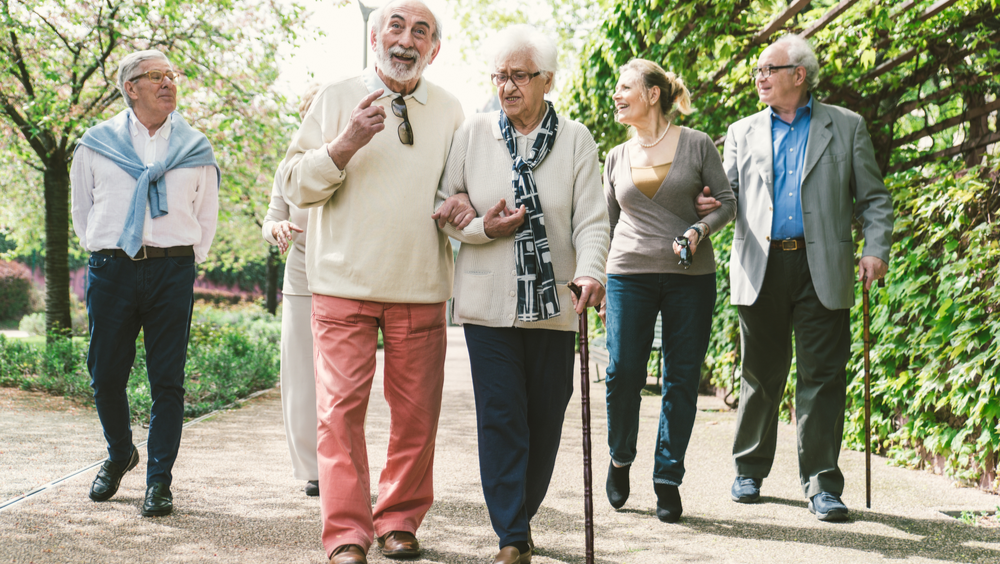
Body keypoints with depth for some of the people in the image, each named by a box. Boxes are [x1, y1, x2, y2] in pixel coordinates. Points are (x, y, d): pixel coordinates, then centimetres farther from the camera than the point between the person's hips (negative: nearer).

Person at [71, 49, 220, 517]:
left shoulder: (195, 149, 11)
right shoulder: (97, 144, 10)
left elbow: (206, 217, 16)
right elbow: (82, 211, 18)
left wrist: (184, 262, 8)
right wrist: (102, 255, 9)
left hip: (172, 272, 0)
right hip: (111, 269, 1)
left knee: (167, 380, -2)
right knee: (105, 376, 4)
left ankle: (159, 481, 5)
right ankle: (119, 455, 30)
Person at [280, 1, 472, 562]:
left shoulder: (449, 111, 10)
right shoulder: (337, 99, 4)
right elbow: (296, 183, 0)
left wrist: (461, 206, -3)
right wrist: (346, 144, -16)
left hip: (421, 287, 2)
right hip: (345, 284, -2)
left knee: (417, 412, 5)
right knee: (341, 410, -6)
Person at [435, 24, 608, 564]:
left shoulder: (575, 139, 2)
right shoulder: (473, 133, 3)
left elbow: (591, 218, -5)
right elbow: (442, 205, 8)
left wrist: (590, 271, -23)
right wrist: (482, 227, -11)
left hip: (553, 303, 1)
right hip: (489, 302, -1)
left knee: (545, 419, 9)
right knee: (500, 418, -5)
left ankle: (521, 515, 30)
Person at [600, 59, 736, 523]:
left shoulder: (696, 145, 2)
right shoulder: (617, 158, 11)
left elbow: (728, 202, 5)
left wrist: (700, 229, -14)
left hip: (690, 276, -1)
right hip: (630, 274, 2)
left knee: (682, 379, 0)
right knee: (623, 372, -7)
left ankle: (668, 480, 9)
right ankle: (620, 459, 17)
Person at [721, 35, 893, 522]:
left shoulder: (845, 127, 9)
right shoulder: (743, 133, 15)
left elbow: (873, 198, 8)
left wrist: (876, 249, -7)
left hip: (821, 269, -2)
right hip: (761, 268, 2)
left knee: (823, 376, -3)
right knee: (761, 376, 8)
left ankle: (822, 484, 2)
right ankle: (750, 471, 23)